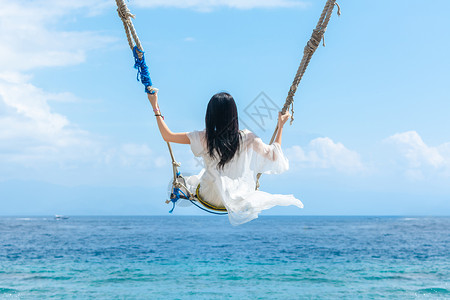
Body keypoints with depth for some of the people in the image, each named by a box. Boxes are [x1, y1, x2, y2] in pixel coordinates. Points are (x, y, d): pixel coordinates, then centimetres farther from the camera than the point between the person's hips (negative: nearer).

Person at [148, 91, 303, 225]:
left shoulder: (204, 138, -24)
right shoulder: (247, 138, -23)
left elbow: (167, 136, -15)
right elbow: (274, 156, -9)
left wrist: (155, 107, -6)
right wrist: (281, 126, -2)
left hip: (210, 198, 0)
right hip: (237, 198, 0)